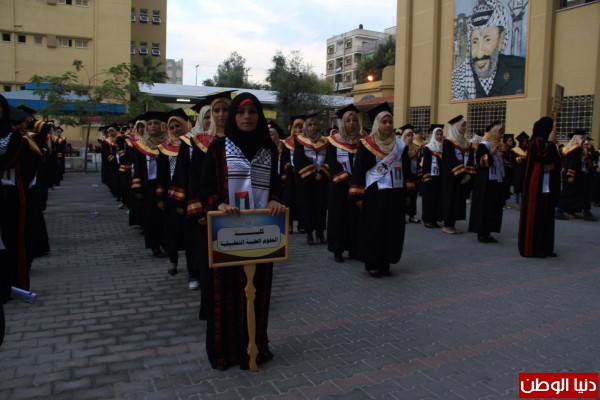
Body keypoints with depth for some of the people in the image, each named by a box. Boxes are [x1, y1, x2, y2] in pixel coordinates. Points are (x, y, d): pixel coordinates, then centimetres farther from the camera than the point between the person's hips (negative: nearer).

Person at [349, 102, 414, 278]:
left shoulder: (400, 145, 7)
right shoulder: (366, 145, -5)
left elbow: (406, 170, 11)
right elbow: (358, 170, -6)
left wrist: (407, 193, 6)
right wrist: (358, 196, -9)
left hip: (396, 194, 4)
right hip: (375, 194, -4)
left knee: (392, 229, 7)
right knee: (374, 229, 2)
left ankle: (384, 263, 20)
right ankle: (372, 264, 14)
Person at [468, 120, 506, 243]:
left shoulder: (499, 146, 14)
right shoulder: (483, 145, -9)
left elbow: (501, 163, 21)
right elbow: (479, 162, -18)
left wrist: (503, 154, 4)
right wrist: (491, 153, -24)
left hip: (497, 182, 8)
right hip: (485, 183, -8)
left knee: (494, 208, 7)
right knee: (483, 207, -4)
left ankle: (487, 232, 14)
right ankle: (481, 233, 4)